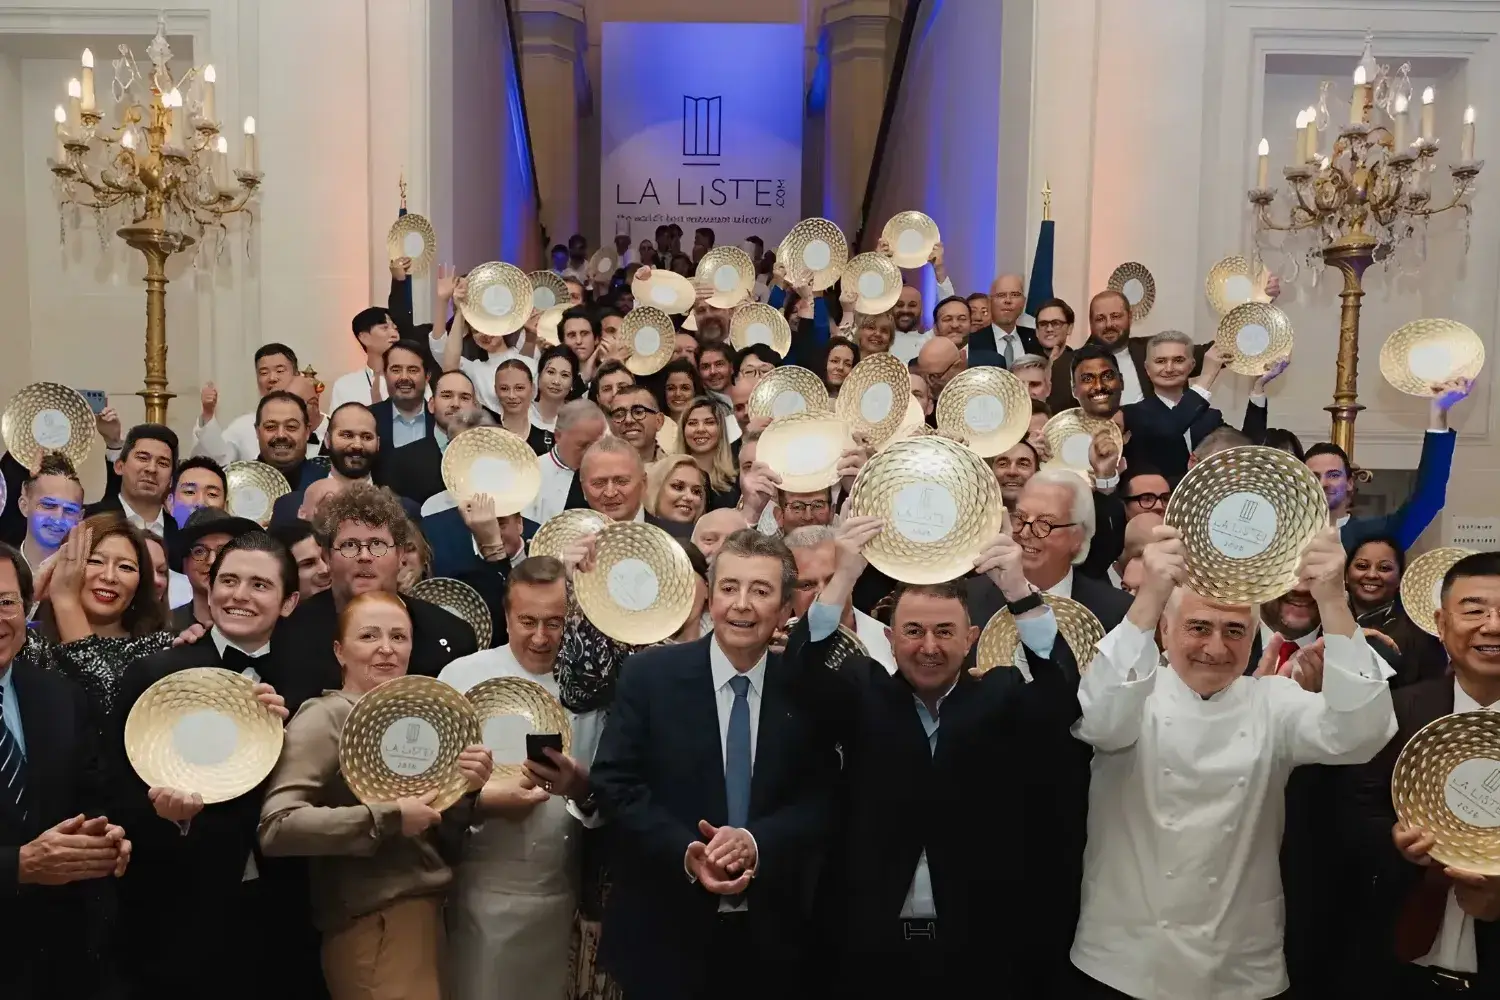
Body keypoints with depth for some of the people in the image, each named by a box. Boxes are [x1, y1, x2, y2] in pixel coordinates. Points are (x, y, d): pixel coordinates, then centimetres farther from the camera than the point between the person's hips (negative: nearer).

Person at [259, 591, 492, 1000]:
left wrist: (464, 790, -8)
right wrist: (388, 817, -21)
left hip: (424, 912, 7)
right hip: (373, 927, -7)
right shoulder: (325, 717, -11)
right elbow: (277, 827, -23)